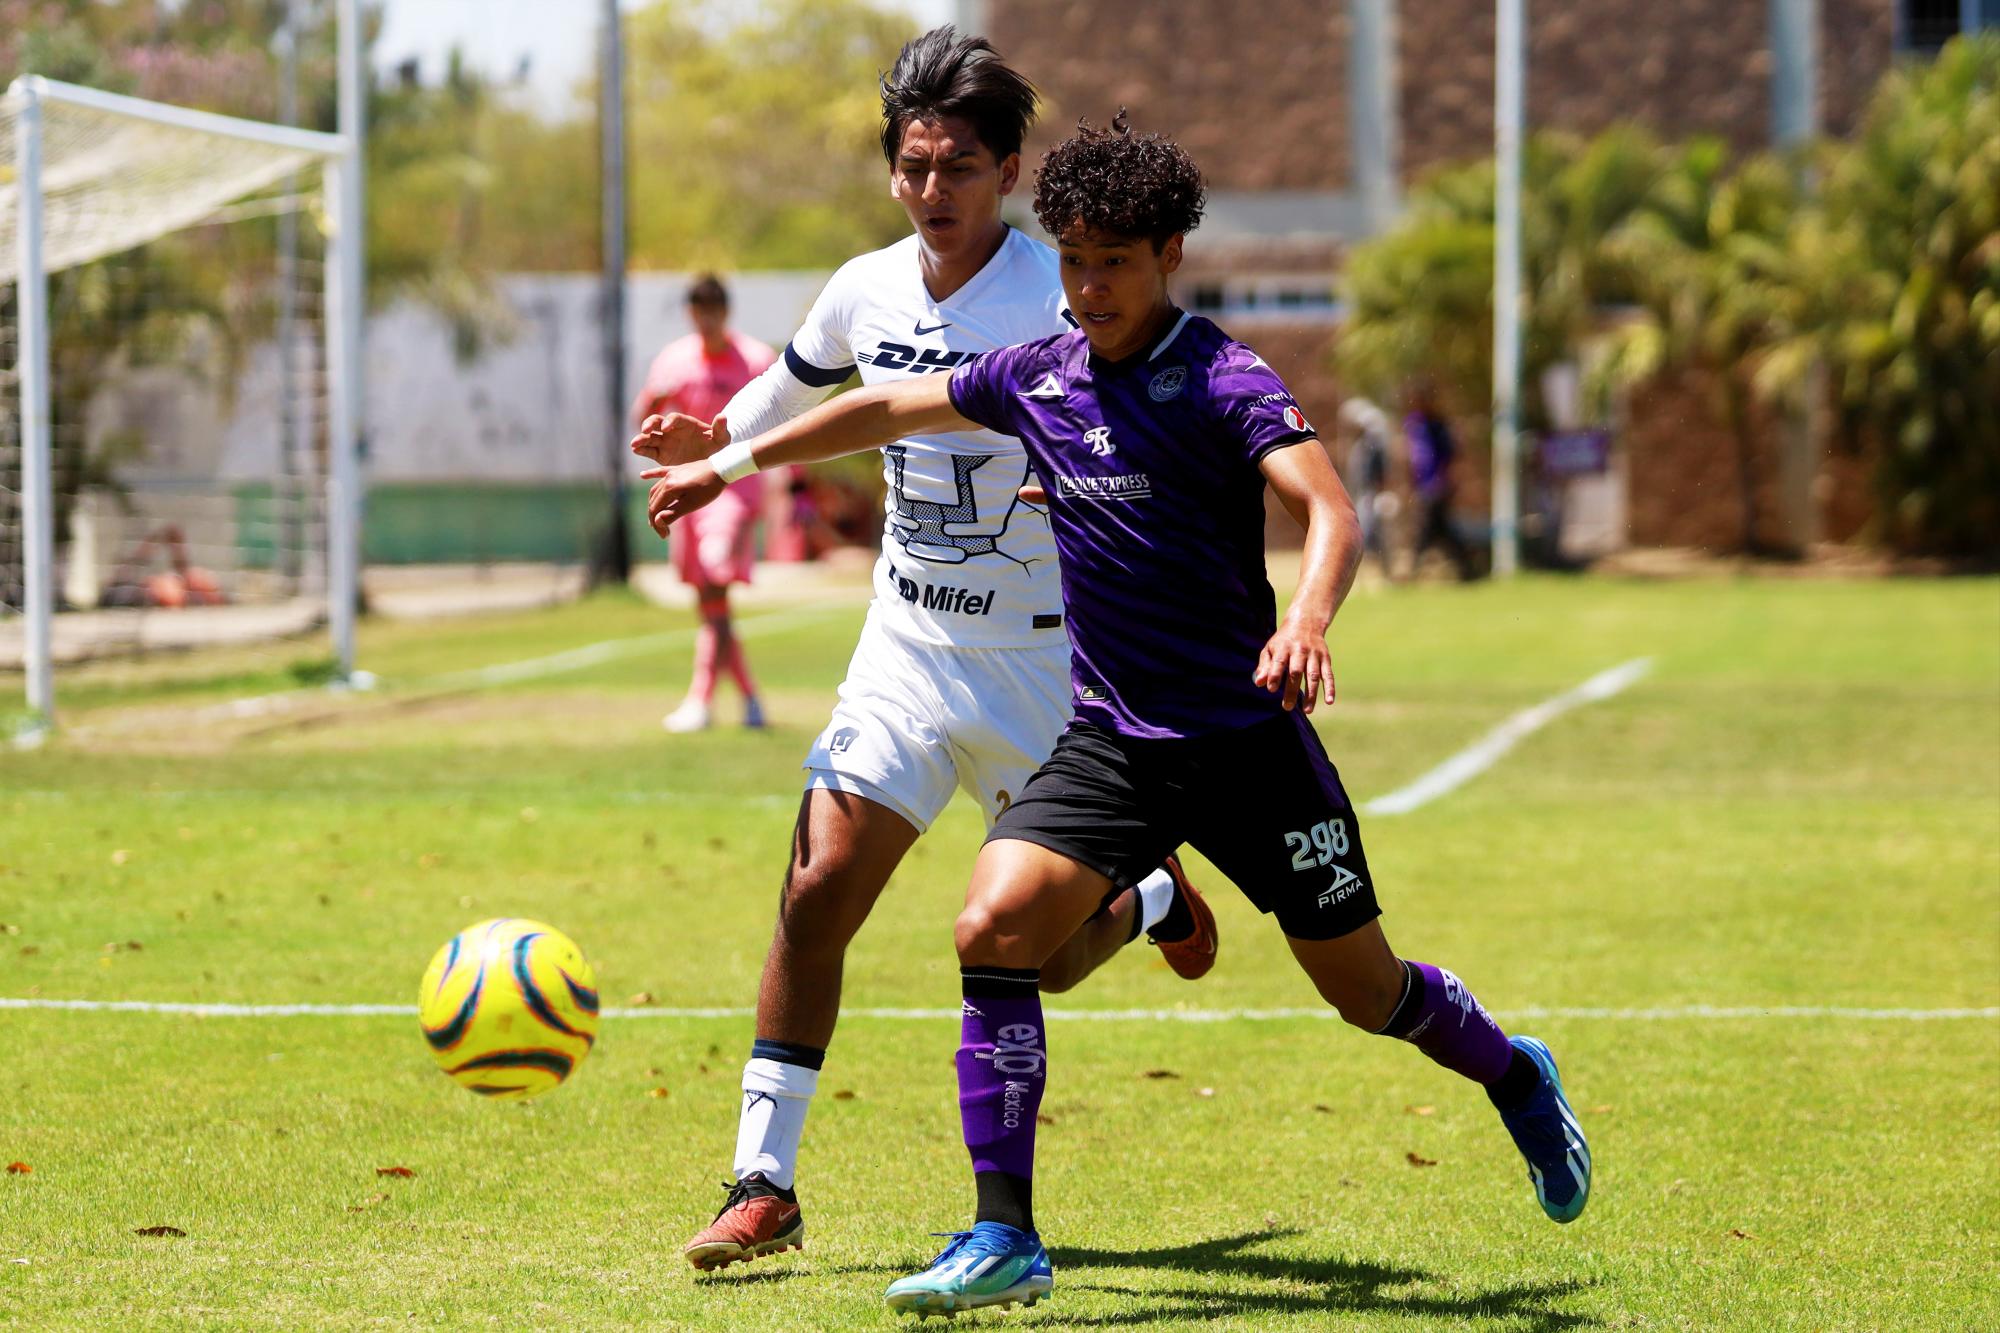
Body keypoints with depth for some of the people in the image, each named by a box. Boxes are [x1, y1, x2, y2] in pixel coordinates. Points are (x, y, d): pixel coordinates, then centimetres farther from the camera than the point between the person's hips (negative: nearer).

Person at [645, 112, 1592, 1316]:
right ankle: (1005, 1238, -13)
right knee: (995, 928, -18)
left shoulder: (1224, 381, -13)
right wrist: (731, 463, 23)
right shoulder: (1037, 378, 5)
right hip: (1110, 740, 4)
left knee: (1367, 991, 6)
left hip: (1247, 737, -4)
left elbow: (1331, 512, -26)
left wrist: (1309, 619, -47)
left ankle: (1517, 1078, 40)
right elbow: (894, 406, 20)